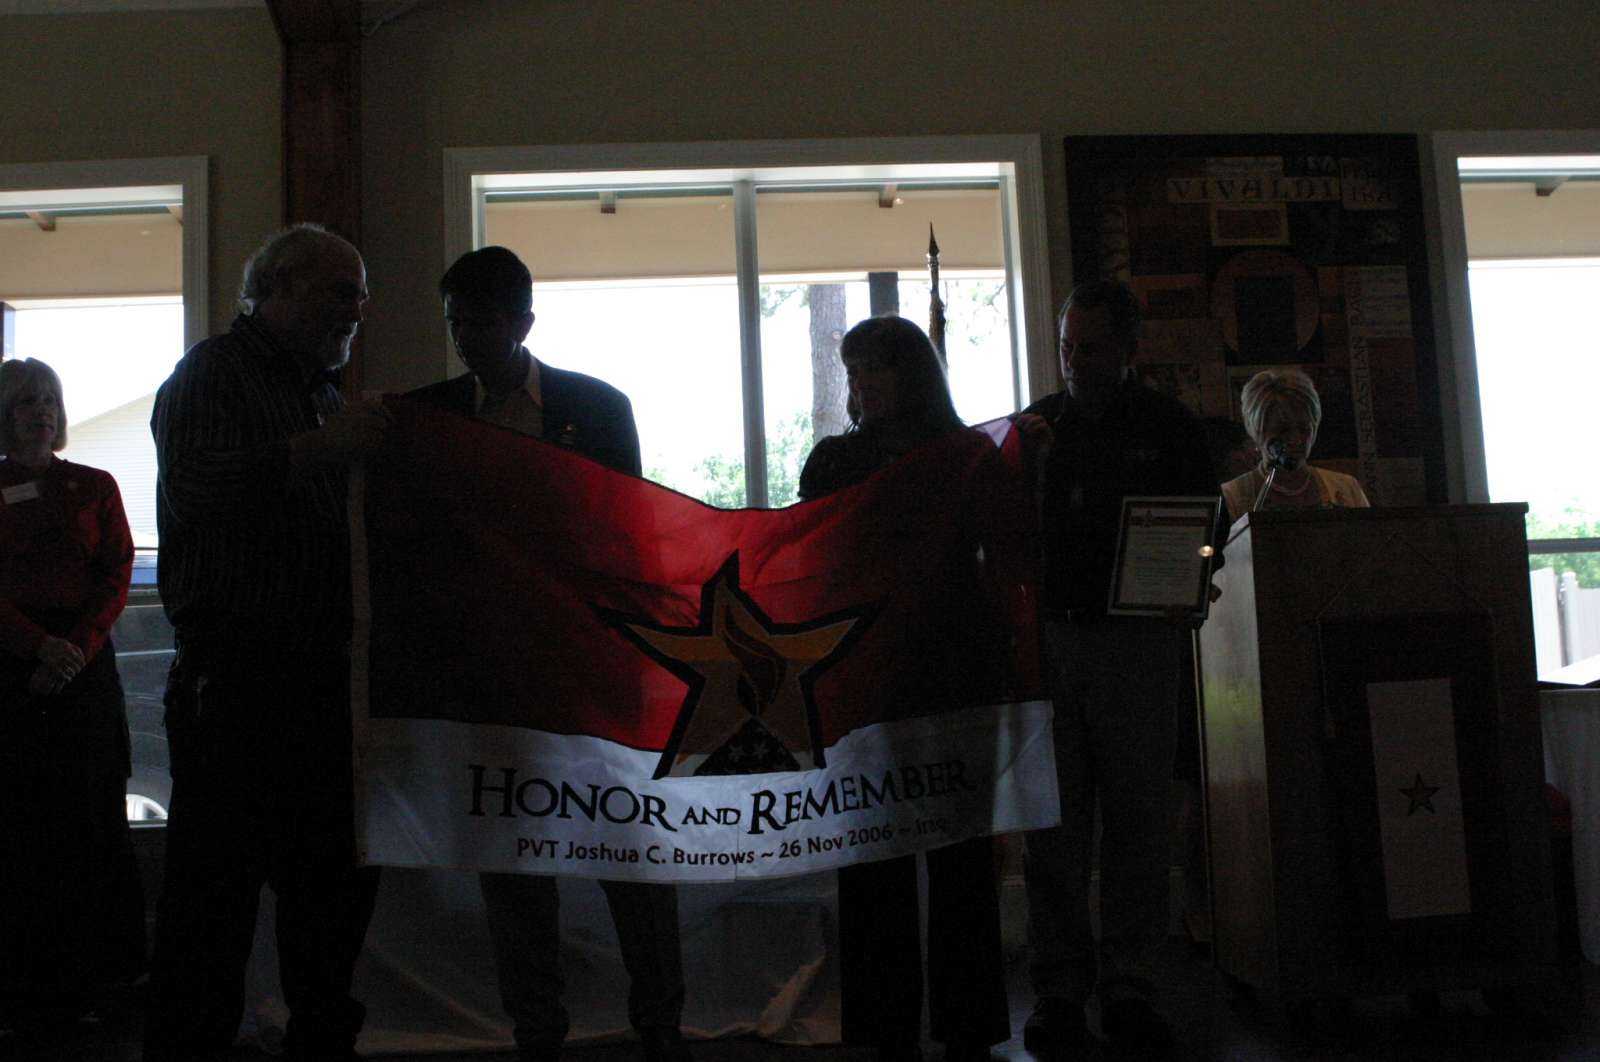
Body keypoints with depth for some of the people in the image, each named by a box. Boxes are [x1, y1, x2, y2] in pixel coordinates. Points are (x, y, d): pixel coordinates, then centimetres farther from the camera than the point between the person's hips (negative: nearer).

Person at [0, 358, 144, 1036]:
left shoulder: (95, 487, 11)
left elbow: (115, 578, 3)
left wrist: (75, 650, -11)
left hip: (84, 667, 1)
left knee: (88, 816, 4)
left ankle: (83, 981, 15)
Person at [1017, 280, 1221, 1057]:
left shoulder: (1169, 427, 8)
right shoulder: (1032, 426, 13)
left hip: (1137, 641, -1)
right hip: (1048, 637, 1)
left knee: (1135, 820, 3)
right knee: (1053, 824, 1)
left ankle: (1129, 989, 13)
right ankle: (1058, 993, 10)